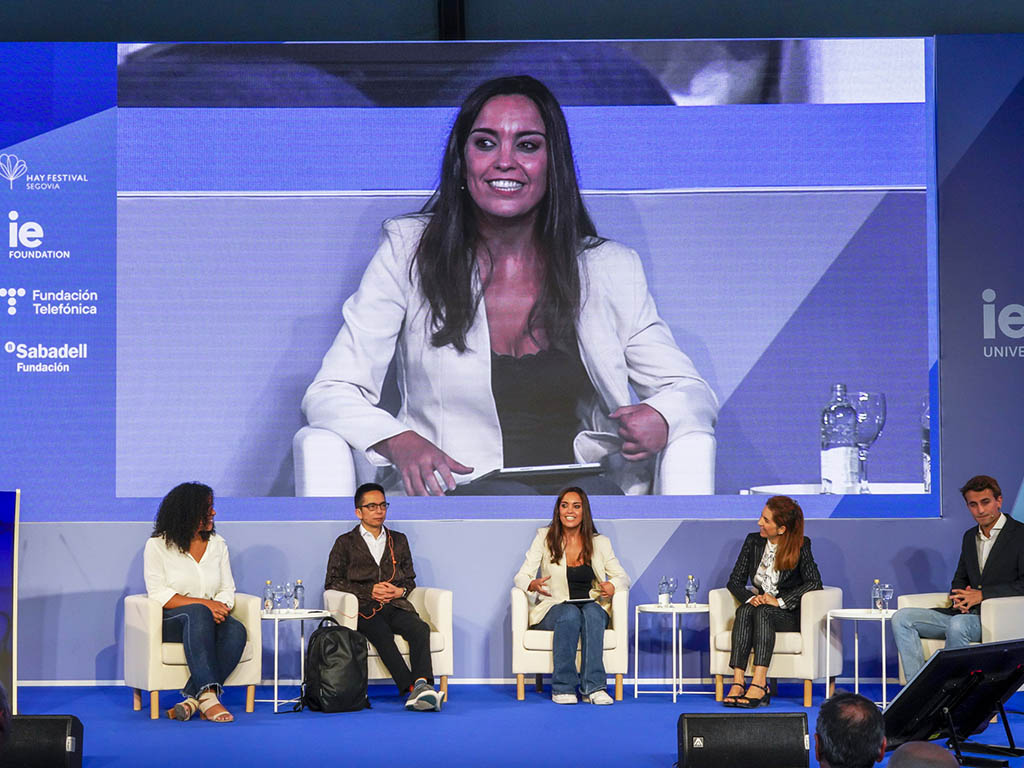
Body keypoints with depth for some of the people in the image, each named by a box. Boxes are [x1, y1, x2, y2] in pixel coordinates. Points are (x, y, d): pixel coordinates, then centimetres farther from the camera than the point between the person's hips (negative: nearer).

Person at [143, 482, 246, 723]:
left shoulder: (218, 544, 16)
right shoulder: (158, 545, 1)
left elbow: (227, 589, 11)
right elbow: (159, 594, -9)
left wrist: (220, 608, -13)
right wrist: (204, 604, -19)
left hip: (210, 619, 4)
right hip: (170, 621, -4)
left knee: (236, 631, -31)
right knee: (198, 614, -39)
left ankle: (192, 699, -36)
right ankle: (208, 696, -48)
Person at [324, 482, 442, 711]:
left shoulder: (399, 541, 25)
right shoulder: (345, 543, 15)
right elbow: (332, 583, 6)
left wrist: (400, 591, 1)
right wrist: (369, 591, -6)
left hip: (395, 606, 3)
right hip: (363, 608, -3)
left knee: (420, 628, -32)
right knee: (381, 632, -37)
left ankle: (423, 684, -50)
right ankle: (413, 689, -47)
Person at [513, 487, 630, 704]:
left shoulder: (600, 543, 7)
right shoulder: (545, 537, 2)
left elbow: (623, 578, 8)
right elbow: (521, 577, -2)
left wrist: (613, 586, -17)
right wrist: (533, 585, -27)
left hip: (592, 607, 1)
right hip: (553, 609, -1)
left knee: (592, 611, -34)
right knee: (570, 614, -35)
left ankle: (593, 687, -37)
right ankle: (562, 688, -30)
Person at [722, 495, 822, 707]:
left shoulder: (801, 546, -4)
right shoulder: (753, 542, 8)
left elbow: (814, 582, -15)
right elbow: (735, 580, 7)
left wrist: (780, 601, -22)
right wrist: (750, 598, -14)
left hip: (788, 615, -3)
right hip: (758, 607, 4)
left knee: (763, 612, -35)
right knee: (744, 610, -31)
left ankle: (759, 684, -47)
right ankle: (738, 681, -43)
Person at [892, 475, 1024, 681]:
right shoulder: (970, 536, 20)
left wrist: (982, 594, -17)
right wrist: (959, 597, 1)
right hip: (965, 613, 8)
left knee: (958, 624, -39)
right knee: (901, 618, -9)